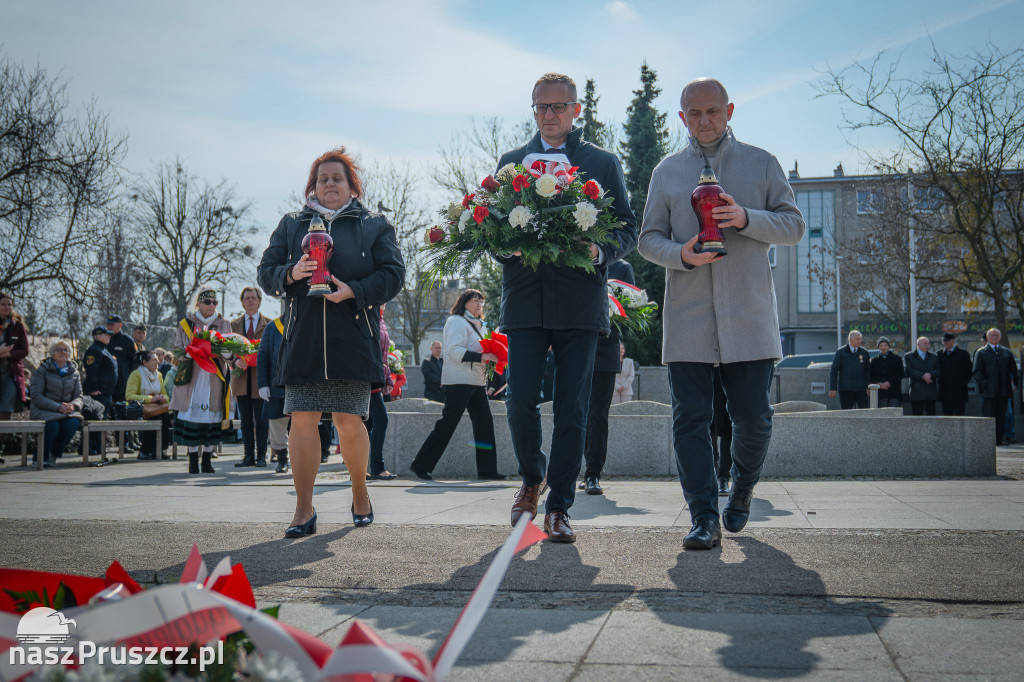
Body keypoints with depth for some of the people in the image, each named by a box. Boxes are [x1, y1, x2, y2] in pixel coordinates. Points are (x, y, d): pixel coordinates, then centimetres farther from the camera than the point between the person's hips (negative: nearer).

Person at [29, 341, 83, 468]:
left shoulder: (74, 373, 14)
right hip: (43, 410, -4)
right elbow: (36, 396, -9)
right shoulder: (42, 370, 0)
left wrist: (73, 405, -14)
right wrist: (58, 407, -21)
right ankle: (40, 457, -10)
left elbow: (78, 396, 12)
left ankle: (54, 455, -9)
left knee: (73, 422, -31)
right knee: (53, 424, -36)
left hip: (66, 409, 4)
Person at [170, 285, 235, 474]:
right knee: (192, 416, -4)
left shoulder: (224, 324, 13)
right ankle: (193, 460, 4)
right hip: (192, 378, -1)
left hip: (215, 379, 1)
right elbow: (177, 351, 7)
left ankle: (207, 459, 8)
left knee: (213, 416, -1)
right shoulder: (185, 324, 9)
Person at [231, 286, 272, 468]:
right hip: (241, 378, 3)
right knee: (246, 421, 5)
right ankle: (249, 456, 10)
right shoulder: (234, 324, 14)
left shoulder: (269, 323, 5)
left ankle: (261, 456, 5)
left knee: (261, 420, -1)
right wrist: (236, 360, -11)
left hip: (260, 376, -3)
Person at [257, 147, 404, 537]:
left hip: (353, 338, -2)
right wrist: (290, 274, -8)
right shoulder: (291, 225, 19)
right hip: (302, 337, 2)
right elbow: (266, 273, 14)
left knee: (349, 421, -4)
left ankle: (360, 494, 19)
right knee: (302, 419, -6)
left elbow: (393, 274, 3)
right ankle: (304, 510, 1)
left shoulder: (374, 226, 13)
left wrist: (354, 291, -12)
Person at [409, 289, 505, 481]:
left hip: (476, 382, 9)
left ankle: (487, 470, 4)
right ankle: (420, 465, -1)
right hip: (458, 381, -9)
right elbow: (454, 351, -18)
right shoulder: (457, 322, -6)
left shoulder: (478, 325, 23)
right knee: (447, 424, -8)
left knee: (484, 422, 2)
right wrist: (480, 357, -25)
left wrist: (490, 357, 12)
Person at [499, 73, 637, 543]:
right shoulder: (510, 163, 16)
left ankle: (558, 508, 8)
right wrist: (507, 248, -7)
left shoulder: (603, 163, 11)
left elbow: (629, 229, 8)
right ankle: (531, 479, 20)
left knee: (571, 410, -1)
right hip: (525, 300, 1)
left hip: (580, 301, -1)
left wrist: (601, 251, -13)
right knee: (520, 402, -7)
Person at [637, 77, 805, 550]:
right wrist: (681, 254, -11)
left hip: (749, 315, 0)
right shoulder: (667, 172, 14)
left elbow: (794, 225, 5)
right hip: (687, 316, 1)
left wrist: (746, 219, -14)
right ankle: (704, 519, 0)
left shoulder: (761, 164, 11)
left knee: (753, 418, 1)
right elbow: (648, 238, 12)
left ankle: (742, 491, 28)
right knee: (691, 419, -5)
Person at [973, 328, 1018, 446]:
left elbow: (1013, 369, 19)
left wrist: (1014, 384, 9)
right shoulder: (981, 352, 6)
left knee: (1001, 416, 3)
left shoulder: (1007, 352, 16)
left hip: (1003, 391, 3)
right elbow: (977, 372, 0)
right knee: (988, 416, -4)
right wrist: (985, 383, -11)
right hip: (988, 391, -3)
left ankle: (1000, 439, 7)